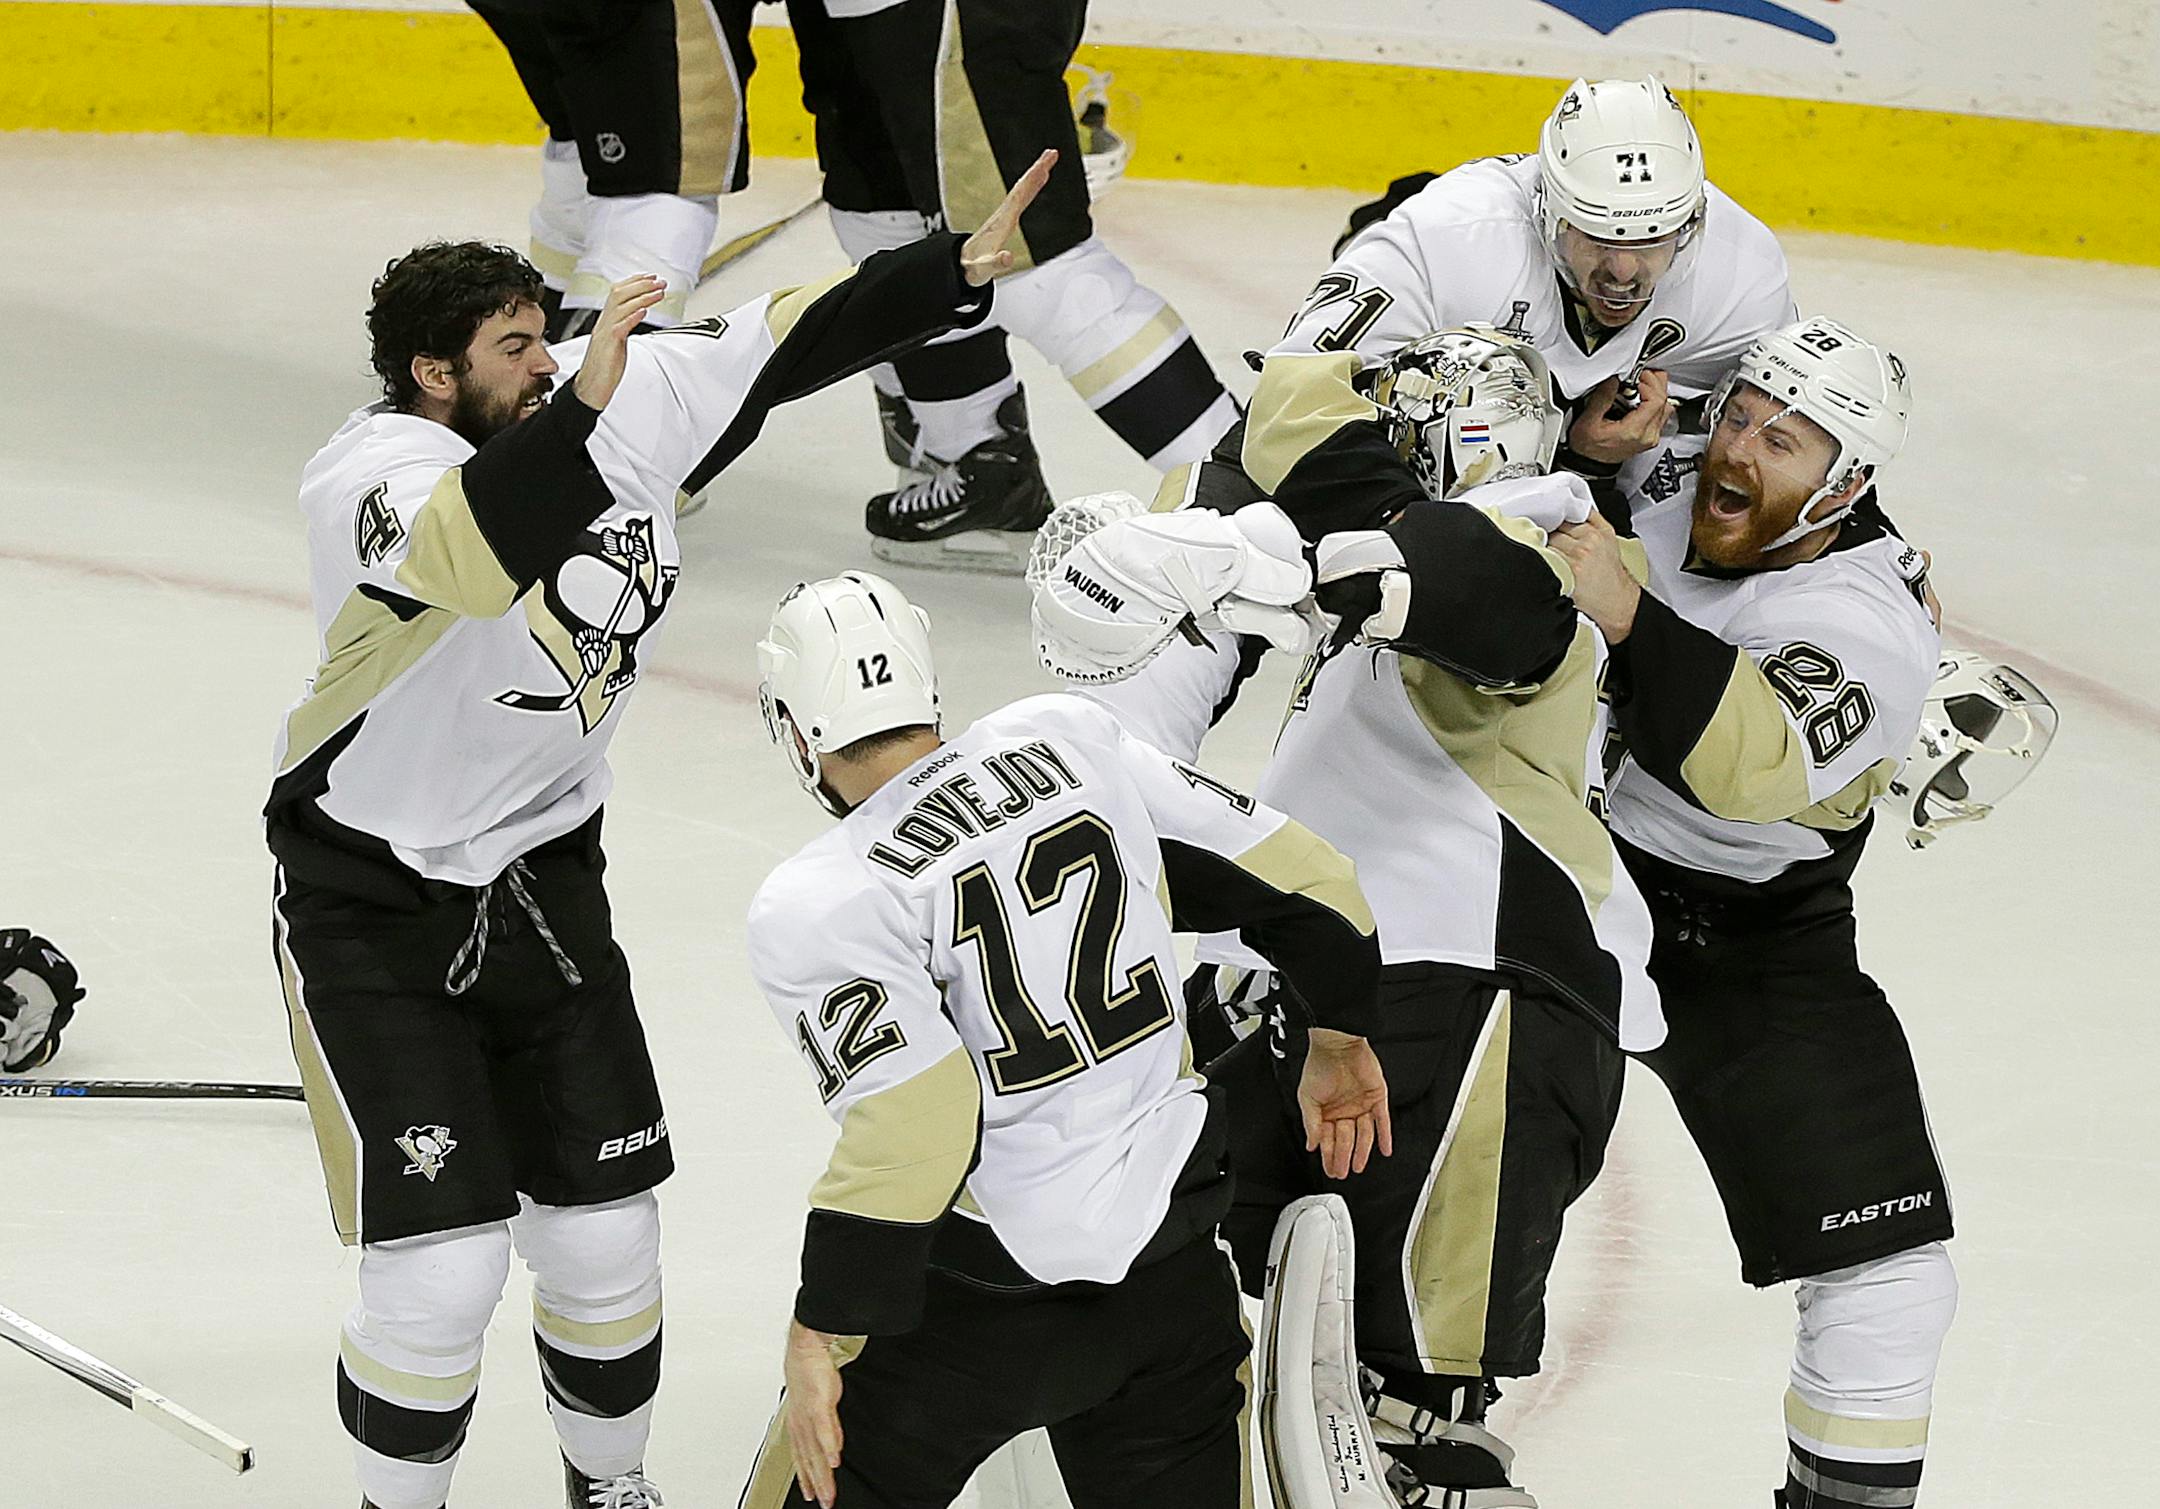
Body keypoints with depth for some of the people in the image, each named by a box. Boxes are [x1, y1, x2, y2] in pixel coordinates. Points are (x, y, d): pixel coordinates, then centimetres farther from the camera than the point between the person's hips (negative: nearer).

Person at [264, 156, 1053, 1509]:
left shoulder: (637, 399, -7)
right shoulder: (369, 478, -26)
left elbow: (791, 341, -1)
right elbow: (480, 558, -46)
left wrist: (965, 268, -10)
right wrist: (587, 401, -56)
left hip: (543, 877, 6)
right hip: (370, 903, -6)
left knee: (604, 1233, 8)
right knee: (443, 1261, -10)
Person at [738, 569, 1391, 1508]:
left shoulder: (814, 908, -14)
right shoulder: (1069, 739, 2)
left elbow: (914, 1121, -23)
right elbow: (1297, 878, 7)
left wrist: (822, 1334, -15)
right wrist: (1337, 1045, 24)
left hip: (982, 1306, -5)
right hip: (1173, 1274, 5)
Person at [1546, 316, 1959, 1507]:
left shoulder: (1874, 623, -23)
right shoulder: (1652, 485, -8)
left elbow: (1751, 763, -41)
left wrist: (1630, 617, -50)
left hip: (1756, 940, -3)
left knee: (1887, 1263, -9)